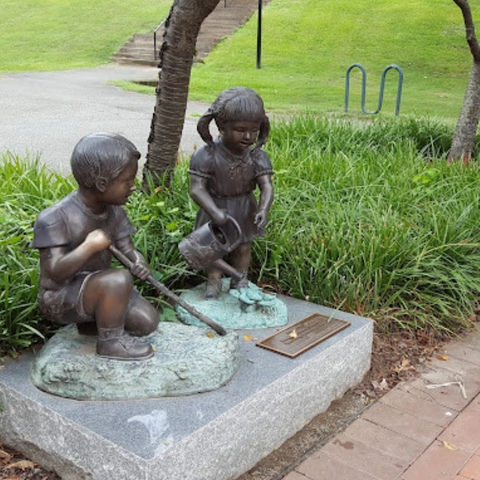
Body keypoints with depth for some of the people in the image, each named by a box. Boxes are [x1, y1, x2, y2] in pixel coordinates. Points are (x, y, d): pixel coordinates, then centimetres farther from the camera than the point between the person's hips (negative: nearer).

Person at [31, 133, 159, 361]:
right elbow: (55, 272, -28)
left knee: (147, 322, -5)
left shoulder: (114, 210, -4)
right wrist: (89, 246, -35)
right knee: (118, 279, -33)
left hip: (96, 286, 7)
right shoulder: (53, 219, -25)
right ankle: (111, 341, -10)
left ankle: (91, 321, 17)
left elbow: (126, 248, -3)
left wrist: (139, 262, -26)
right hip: (61, 298, -7)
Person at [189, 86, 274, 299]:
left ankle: (240, 281, 37)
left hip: (244, 209, 2)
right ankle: (213, 282, 33)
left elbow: (266, 186, -18)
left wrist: (263, 209, -37)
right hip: (215, 209, -2)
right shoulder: (207, 156, -23)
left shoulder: (258, 157, -14)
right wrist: (215, 212, -38)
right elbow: (197, 188, -25)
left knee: (243, 247, 16)